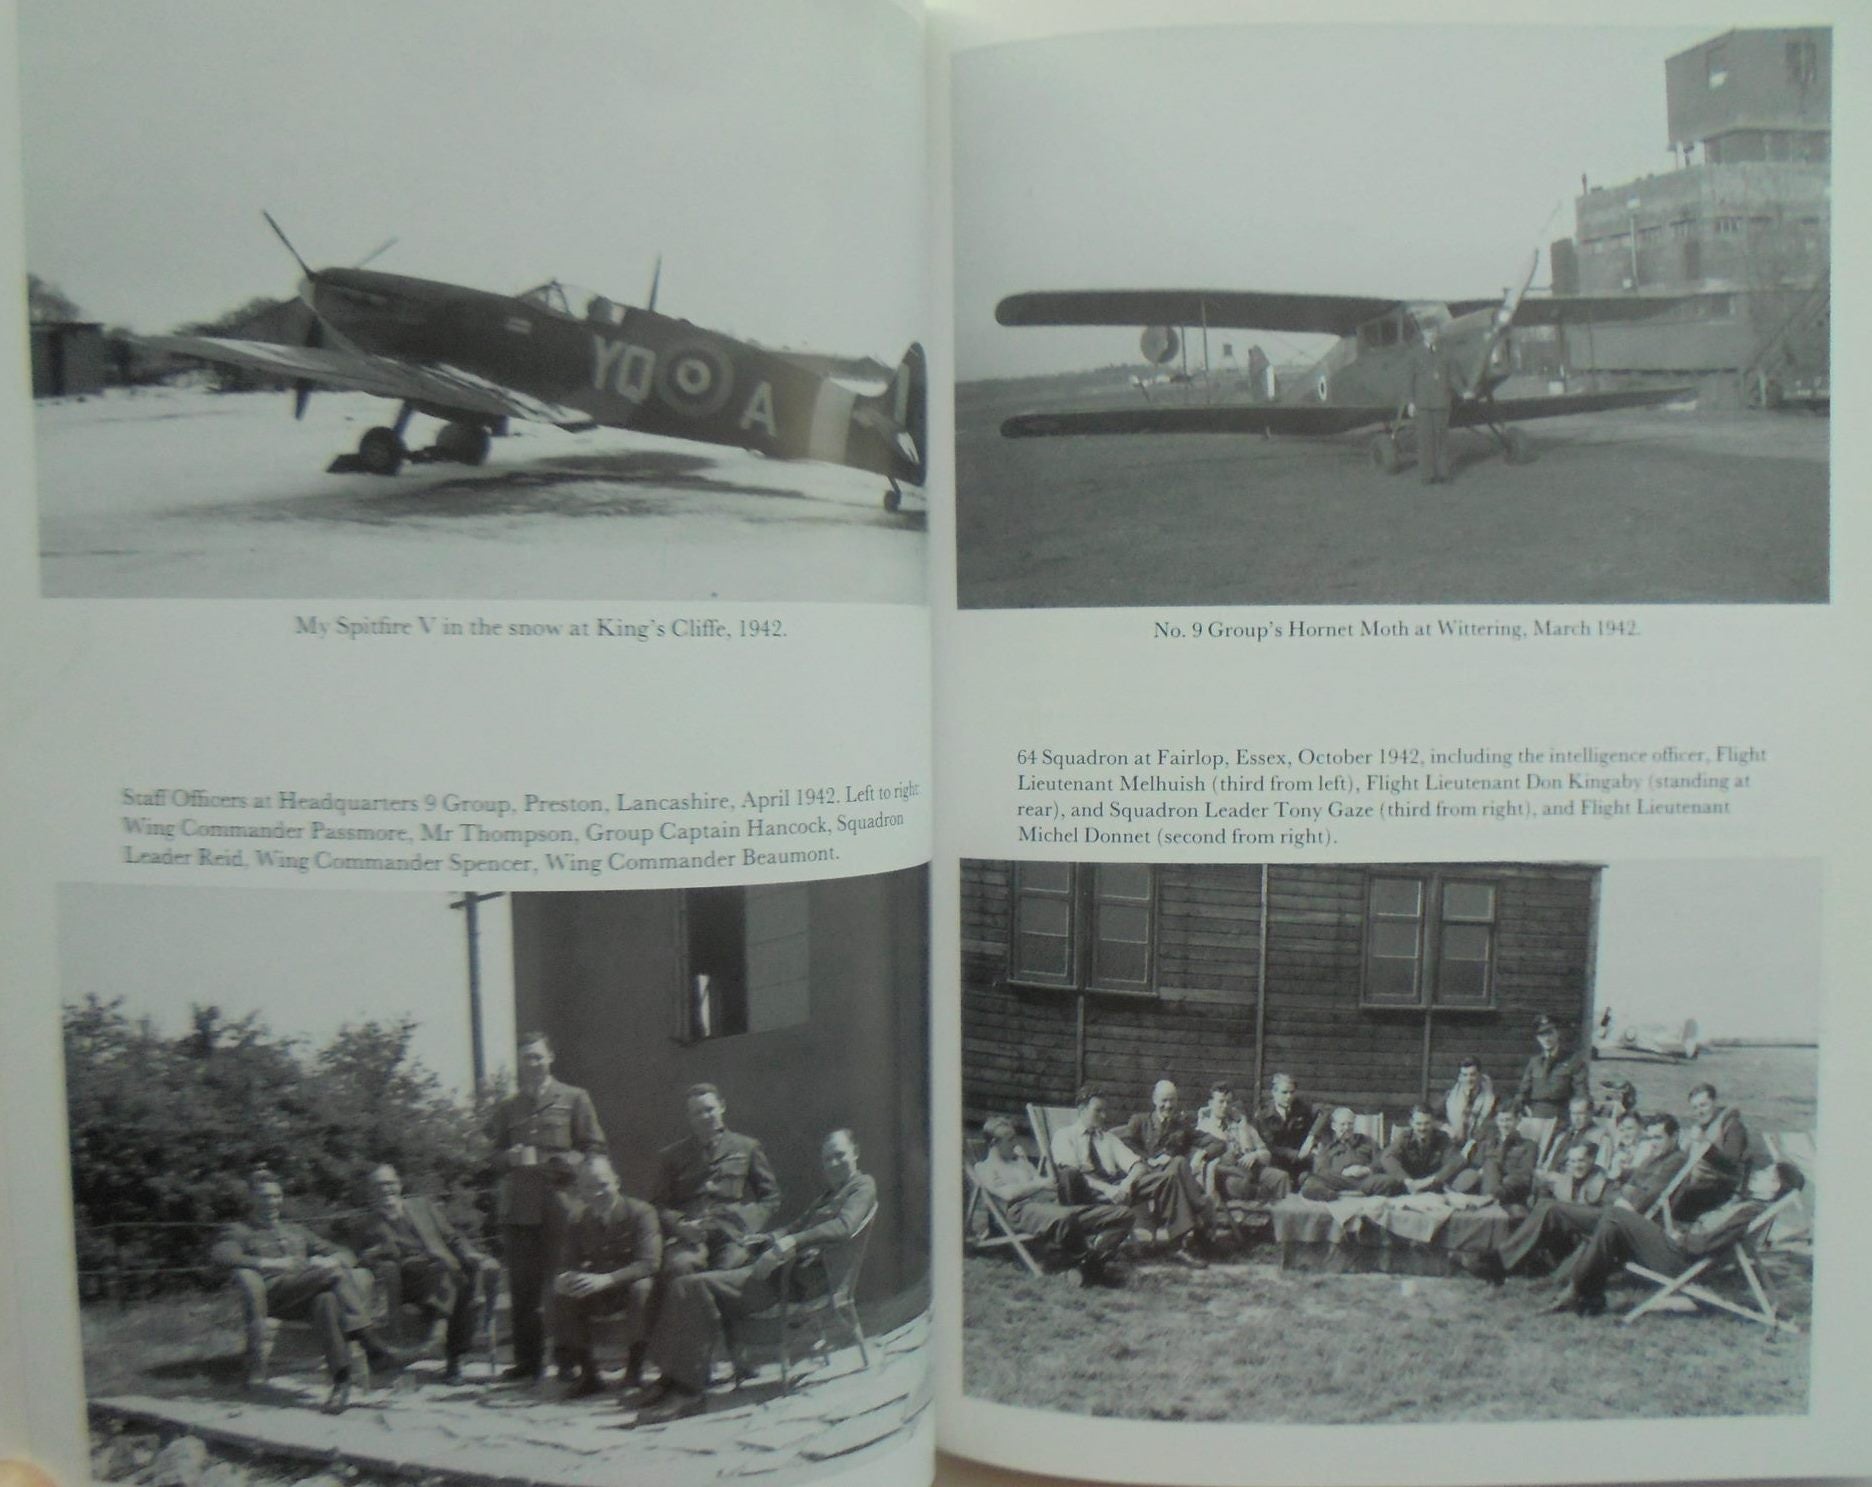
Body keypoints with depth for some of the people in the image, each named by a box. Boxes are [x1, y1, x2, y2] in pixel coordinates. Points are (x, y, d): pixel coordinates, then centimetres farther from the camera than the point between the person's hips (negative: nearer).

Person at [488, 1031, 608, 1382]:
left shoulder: (574, 1099, 8)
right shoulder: (508, 1107, 19)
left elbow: (594, 1149, 4)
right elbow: (496, 1157, 23)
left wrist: (565, 1165, -13)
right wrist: (511, 1158, 0)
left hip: (559, 1205, -3)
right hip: (518, 1206, 3)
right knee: (523, 1288, 4)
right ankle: (527, 1359, 14)